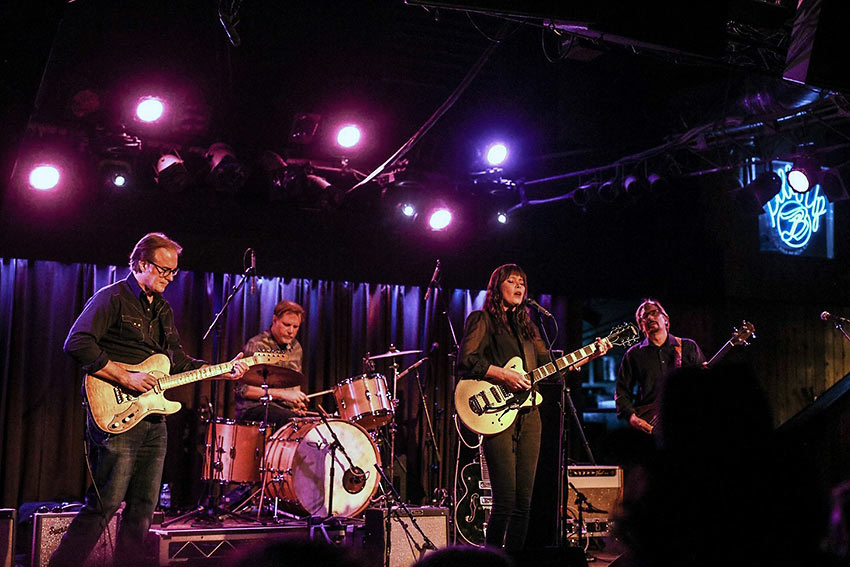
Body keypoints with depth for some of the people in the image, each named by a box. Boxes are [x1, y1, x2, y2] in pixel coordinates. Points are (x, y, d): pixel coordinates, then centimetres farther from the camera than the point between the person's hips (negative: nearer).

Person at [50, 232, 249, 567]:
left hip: (154, 419, 8)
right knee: (105, 504, -9)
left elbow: (178, 360, 22)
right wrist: (126, 377, -19)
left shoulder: (163, 309, 20)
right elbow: (77, 343, -17)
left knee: (143, 508, 10)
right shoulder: (113, 298, -5)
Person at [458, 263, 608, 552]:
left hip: (528, 414, 7)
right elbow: (466, 360, -10)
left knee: (523, 502, 6)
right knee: (505, 501, -11)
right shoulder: (482, 319, 3)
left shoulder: (526, 326, 22)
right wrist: (504, 375, -17)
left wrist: (590, 355, 9)